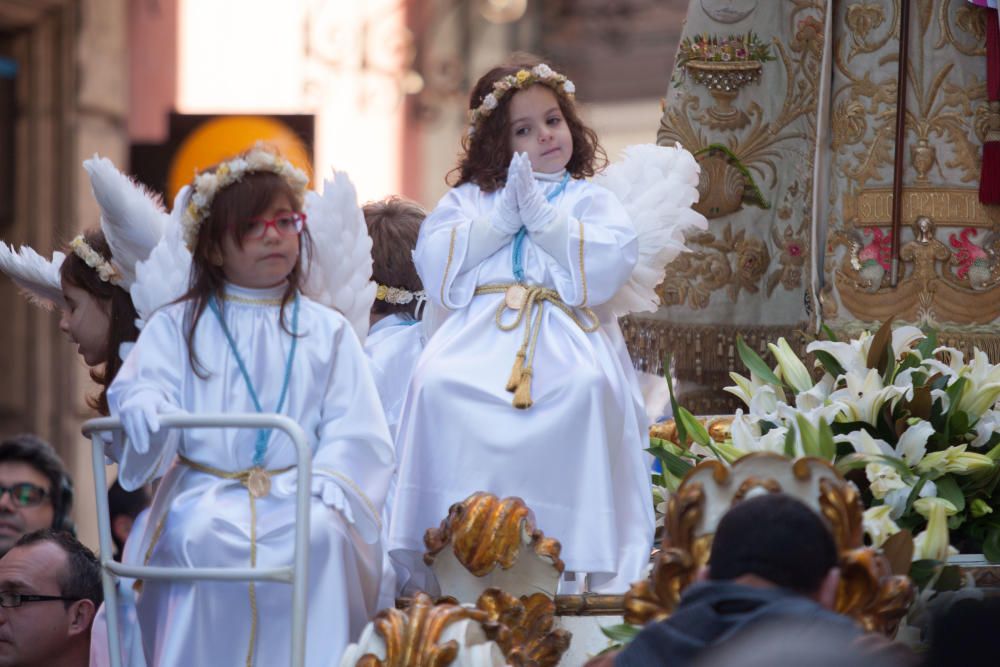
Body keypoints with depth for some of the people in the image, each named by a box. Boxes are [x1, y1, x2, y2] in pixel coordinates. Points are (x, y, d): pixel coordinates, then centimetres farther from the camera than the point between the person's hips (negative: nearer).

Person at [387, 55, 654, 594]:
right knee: (437, 383, -32)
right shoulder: (468, 198, 25)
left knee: (589, 387, -36)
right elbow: (435, 266, 7)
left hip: (563, 329, -2)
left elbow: (605, 267, 1)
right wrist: (500, 218, 0)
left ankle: (584, 563, -33)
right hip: (480, 328, 2)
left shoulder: (593, 200, 21)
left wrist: (539, 213, -1)